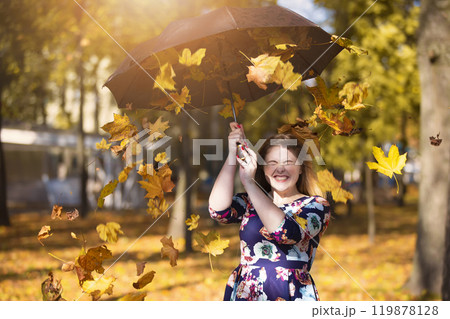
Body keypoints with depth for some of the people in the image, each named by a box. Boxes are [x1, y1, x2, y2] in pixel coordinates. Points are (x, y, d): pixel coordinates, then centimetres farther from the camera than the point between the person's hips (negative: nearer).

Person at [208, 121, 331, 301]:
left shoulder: (316, 205, 0)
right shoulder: (250, 202, 11)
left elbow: (285, 232, -19)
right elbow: (218, 210, -9)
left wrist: (249, 182, -18)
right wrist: (233, 156, -10)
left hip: (290, 297, -4)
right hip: (242, 294, 4)